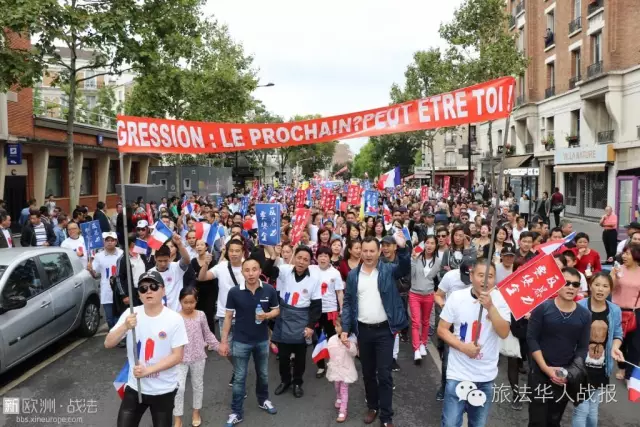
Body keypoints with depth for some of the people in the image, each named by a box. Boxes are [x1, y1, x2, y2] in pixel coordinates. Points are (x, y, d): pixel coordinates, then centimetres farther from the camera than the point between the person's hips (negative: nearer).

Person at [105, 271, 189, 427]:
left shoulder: (175, 319, -14)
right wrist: (125, 327, -27)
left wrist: (148, 370, -22)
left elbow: (178, 356, -13)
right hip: (134, 387, 2)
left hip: (164, 390, -2)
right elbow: (108, 344, -9)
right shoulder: (130, 314, -6)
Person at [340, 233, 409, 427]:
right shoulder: (353, 275, 2)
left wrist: (402, 248, -42)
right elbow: (348, 303, 4)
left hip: (384, 330, -3)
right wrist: (345, 328, -3)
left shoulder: (388, 270, -4)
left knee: (384, 374, 1)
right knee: (367, 373, 16)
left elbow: (405, 269, -24)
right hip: (363, 330, 3)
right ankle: (372, 406, 34)